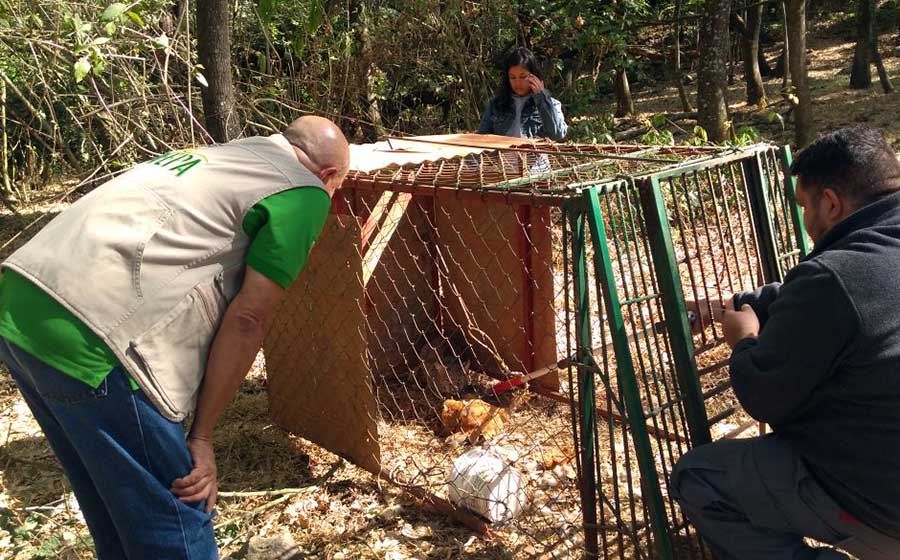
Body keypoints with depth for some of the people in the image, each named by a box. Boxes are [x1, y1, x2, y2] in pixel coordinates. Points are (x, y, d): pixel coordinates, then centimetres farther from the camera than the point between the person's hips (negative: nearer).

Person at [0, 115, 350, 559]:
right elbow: (247, 319, -4)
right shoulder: (303, 191, 2)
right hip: (88, 336, -9)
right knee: (173, 524, 7)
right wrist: (202, 435, 4)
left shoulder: (218, 157, 27)